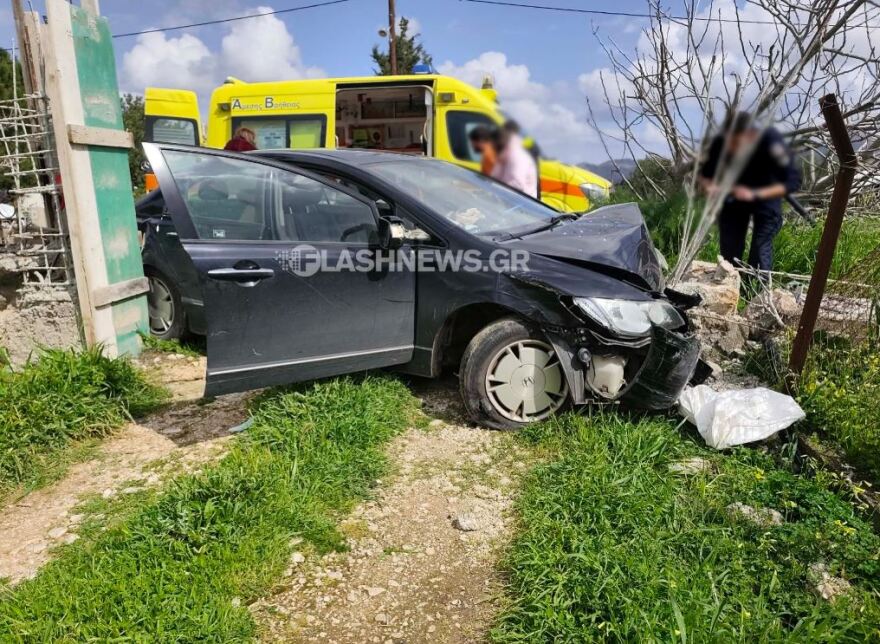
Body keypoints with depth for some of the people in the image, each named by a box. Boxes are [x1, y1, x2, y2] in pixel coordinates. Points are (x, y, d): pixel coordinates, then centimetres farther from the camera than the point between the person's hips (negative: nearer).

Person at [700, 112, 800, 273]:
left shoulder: (771, 141, -32)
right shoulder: (720, 143, -26)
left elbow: (793, 181, -33)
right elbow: (705, 174, -10)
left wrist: (755, 194, -45)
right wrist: (710, 186, -33)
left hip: (766, 195, -2)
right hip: (733, 196, 3)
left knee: (760, 251, -11)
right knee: (729, 252, 5)